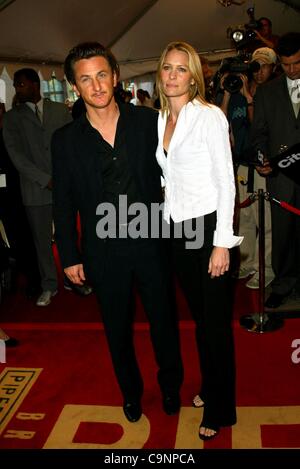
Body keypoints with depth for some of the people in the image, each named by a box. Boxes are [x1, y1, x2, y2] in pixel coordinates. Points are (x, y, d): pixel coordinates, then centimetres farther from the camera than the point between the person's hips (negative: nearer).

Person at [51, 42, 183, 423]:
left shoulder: (147, 121, -4)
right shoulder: (65, 139, -3)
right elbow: (63, 203, 1)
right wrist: (69, 256, 1)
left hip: (150, 242, 0)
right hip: (103, 252, 0)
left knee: (163, 318, 16)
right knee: (117, 328, 17)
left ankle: (170, 385, 43)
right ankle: (130, 391, 42)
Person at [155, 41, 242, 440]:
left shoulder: (210, 116, -10)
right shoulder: (160, 120, 9)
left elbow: (226, 182, -12)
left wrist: (222, 242, -16)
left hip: (208, 226, -6)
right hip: (176, 228, 7)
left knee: (217, 320, 3)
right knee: (199, 315, 19)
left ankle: (220, 409, 21)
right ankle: (209, 386, 39)